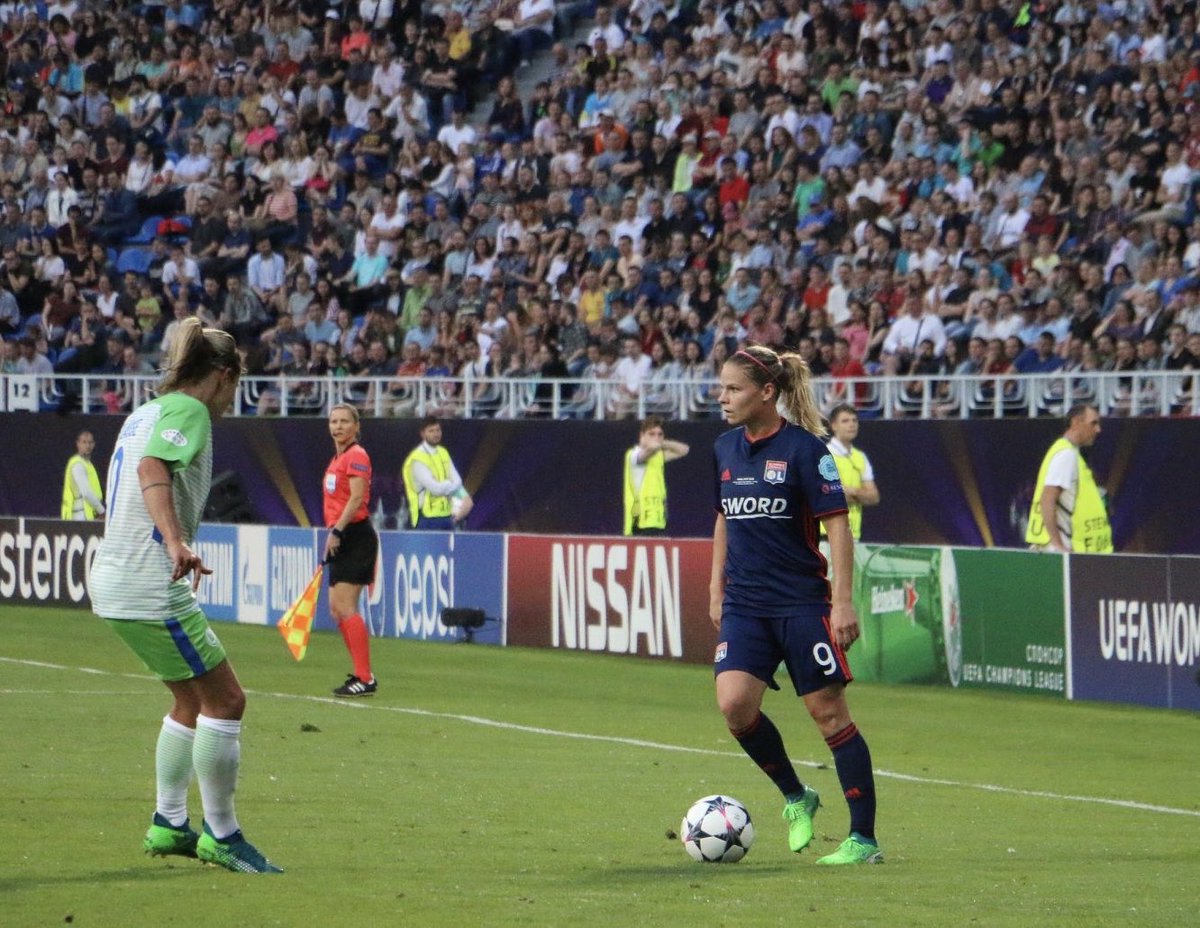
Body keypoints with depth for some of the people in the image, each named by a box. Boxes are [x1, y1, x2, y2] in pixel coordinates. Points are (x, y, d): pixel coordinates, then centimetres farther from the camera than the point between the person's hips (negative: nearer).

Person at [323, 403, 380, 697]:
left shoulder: (356, 456, -10)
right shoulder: (337, 459, 17)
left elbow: (356, 498, -19)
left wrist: (337, 531, -23)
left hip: (355, 537, -10)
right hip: (341, 539, 10)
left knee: (345, 607, -13)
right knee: (337, 609, 10)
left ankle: (365, 679, -12)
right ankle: (361, 673, 15)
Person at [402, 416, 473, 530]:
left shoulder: (443, 453, 13)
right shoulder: (417, 459, -12)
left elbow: (456, 479, 5)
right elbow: (435, 488, -18)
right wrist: (453, 485, -2)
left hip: (447, 515, 7)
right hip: (428, 518, -7)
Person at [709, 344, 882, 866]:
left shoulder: (804, 448, -10)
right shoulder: (725, 449, 9)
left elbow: (837, 526, -11)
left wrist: (842, 603, -16)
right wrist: (716, 588, 19)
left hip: (801, 602, -5)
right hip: (745, 606, 5)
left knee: (828, 712, -2)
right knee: (734, 703, -14)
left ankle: (863, 840, 5)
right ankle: (795, 797, 9)